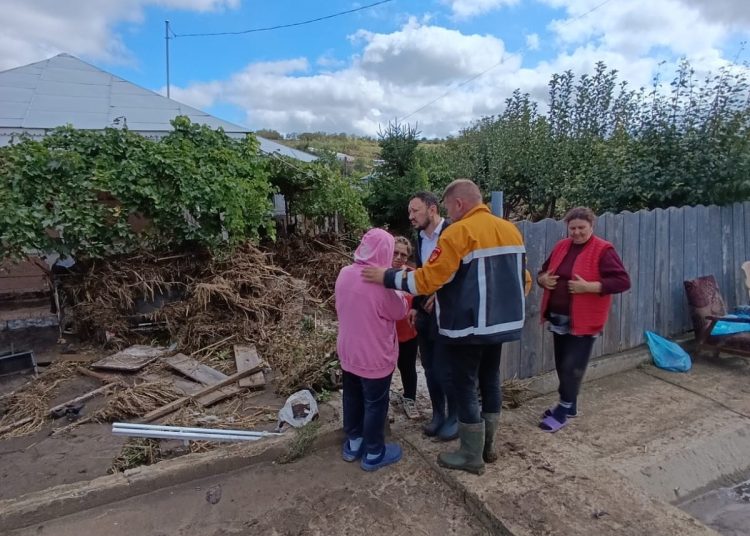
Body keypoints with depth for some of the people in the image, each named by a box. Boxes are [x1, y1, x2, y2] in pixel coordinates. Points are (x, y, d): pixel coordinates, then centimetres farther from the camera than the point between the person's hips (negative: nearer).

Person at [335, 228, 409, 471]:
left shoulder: (344, 273, -6)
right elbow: (400, 311, -10)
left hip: (348, 352, 7)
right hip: (374, 356, -6)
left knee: (352, 398, 22)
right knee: (375, 404, 11)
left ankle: (353, 443, 38)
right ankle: (374, 453, 26)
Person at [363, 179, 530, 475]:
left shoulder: (459, 233, -17)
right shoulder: (511, 230, 7)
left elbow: (427, 280, -19)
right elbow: (523, 278, 12)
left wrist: (386, 277, -9)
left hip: (468, 327, -8)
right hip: (502, 323, 8)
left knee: (466, 389, 6)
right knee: (490, 382, 19)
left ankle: (471, 456, 20)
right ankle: (487, 446, 34)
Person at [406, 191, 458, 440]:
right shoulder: (420, 238, 9)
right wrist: (416, 306, 12)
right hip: (425, 312, 7)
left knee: (445, 369, 1)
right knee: (430, 368, 15)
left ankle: (454, 417, 23)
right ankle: (438, 414, 32)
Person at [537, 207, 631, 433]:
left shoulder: (603, 250, -11)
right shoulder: (561, 246, 8)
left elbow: (623, 281, -17)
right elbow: (543, 271, 18)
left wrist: (588, 286, -26)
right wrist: (544, 279, -6)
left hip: (584, 321, -6)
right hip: (558, 318, 7)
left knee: (572, 367, -1)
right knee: (562, 365, 16)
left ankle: (564, 410, 15)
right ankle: (569, 404, 33)